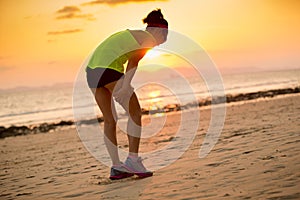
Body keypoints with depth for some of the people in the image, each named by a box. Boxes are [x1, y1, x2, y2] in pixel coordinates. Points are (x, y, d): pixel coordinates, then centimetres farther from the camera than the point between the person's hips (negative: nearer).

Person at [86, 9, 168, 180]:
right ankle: (133, 159, 2)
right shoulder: (150, 40, 4)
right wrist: (126, 85, -22)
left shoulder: (130, 35, 30)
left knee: (110, 120, 13)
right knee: (135, 113, 4)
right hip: (109, 69, -9)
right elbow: (134, 60, -12)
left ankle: (116, 167, 15)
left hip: (91, 70, 9)